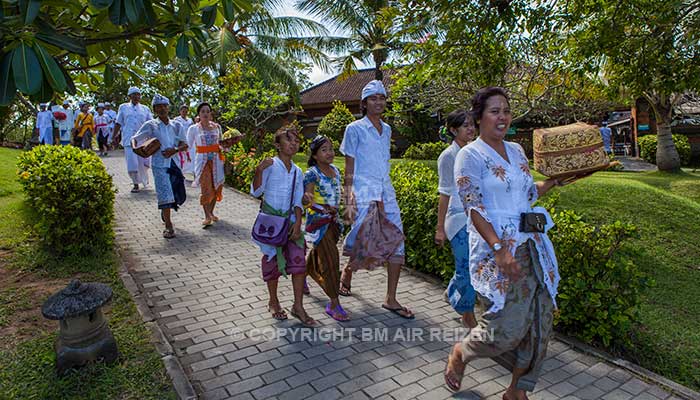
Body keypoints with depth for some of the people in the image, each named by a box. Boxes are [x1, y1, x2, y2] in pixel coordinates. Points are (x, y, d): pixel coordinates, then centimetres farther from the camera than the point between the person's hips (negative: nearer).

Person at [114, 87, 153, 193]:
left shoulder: (145, 109, 12)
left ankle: (144, 180, 30)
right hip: (128, 139, -1)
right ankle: (136, 184, 5)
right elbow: (118, 123, 12)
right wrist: (115, 136, 7)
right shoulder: (123, 107, 11)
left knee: (143, 162, 4)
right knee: (132, 163, -6)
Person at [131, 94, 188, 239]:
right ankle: (168, 226, -4)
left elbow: (185, 145, 6)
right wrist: (135, 148, -23)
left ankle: (165, 210, 42)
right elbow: (134, 139, 0)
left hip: (174, 162, 4)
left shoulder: (176, 126, 10)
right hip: (159, 164, -4)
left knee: (179, 195, 10)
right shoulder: (151, 125, 2)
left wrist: (175, 150, -14)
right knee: (164, 193, -11)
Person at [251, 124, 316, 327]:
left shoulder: (298, 172, 7)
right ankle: (273, 302, 26)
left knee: (298, 260, -3)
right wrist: (259, 171, -30)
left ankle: (298, 306, 7)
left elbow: (298, 201, 6)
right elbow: (256, 192, -14)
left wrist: (297, 224, -6)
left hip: (289, 219, 4)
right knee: (273, 260, 6)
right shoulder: (270, 165, -7)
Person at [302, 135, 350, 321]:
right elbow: (305, 199, -25)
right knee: (330, 259, -10)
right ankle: (334, 304, -2)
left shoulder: (335, 170, 7)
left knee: (318, 255, 22)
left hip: (332, 220, 7)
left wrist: (336, 213, 15)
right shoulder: (312, 174, -15)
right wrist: (308, 200, -44)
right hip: (318, 222, -7)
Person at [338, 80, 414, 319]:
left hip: (386, 192, 6)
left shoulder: (387, 130, 15)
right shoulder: (355, 129, -2)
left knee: (396, 242, 0)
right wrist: (348, 202, -11)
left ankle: (391, 299, 10)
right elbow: (349, 169, -4)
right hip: (363, 192, -6)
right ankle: (347, 272, 22)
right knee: (370, 245, -10)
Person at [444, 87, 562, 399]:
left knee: (540, 319, 9)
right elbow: (473, 207, -16)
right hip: (495, 247, -8)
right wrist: (499, 248, -24)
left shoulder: (516, 150, 14)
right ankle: (459, 353, 25)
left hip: (532, 244, 8)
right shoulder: (470, 155, -7)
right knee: (507, 328, -7)